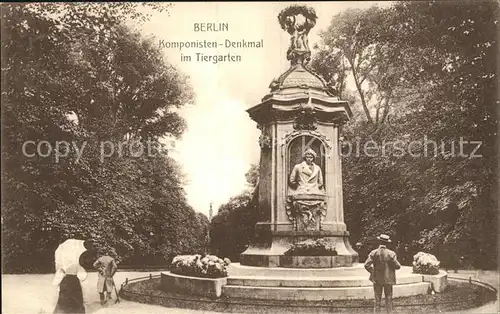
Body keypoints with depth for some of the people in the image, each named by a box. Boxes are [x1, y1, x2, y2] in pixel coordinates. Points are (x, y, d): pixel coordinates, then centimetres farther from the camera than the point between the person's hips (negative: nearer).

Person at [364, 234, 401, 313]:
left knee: (377, 299, 10)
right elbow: (397, 266, -8)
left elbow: (366, 265, -12)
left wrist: (372, 271, 5)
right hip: (388, 279, -1)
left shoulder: (373, 253, -9)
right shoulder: (391, 253, -11)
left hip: (377, 279, 1)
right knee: (388, 299, 11)